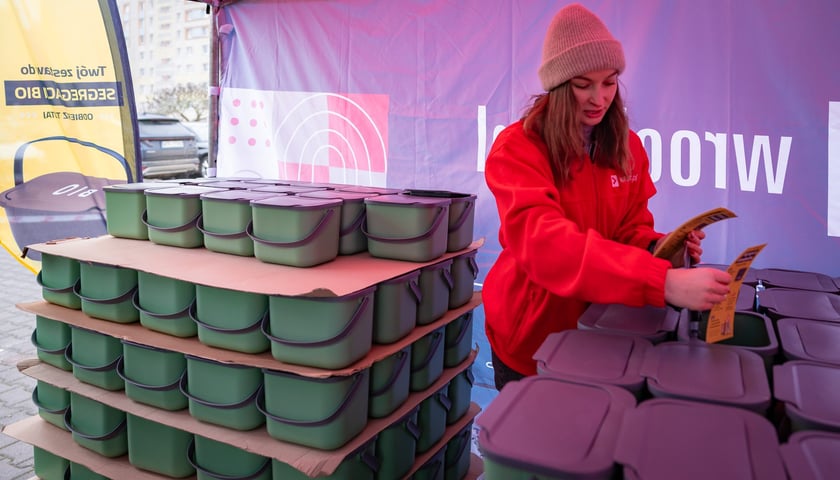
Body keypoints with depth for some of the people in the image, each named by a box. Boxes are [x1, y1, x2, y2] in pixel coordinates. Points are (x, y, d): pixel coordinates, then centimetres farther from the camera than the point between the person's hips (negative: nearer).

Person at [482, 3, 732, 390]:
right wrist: (663, 282, -46)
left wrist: (661, 248, -21)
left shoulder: (627, 146, -2)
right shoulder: (517, 148, -21)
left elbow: (632, 230, 4)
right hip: (531, 333, -4)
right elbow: (544, 242, -36)